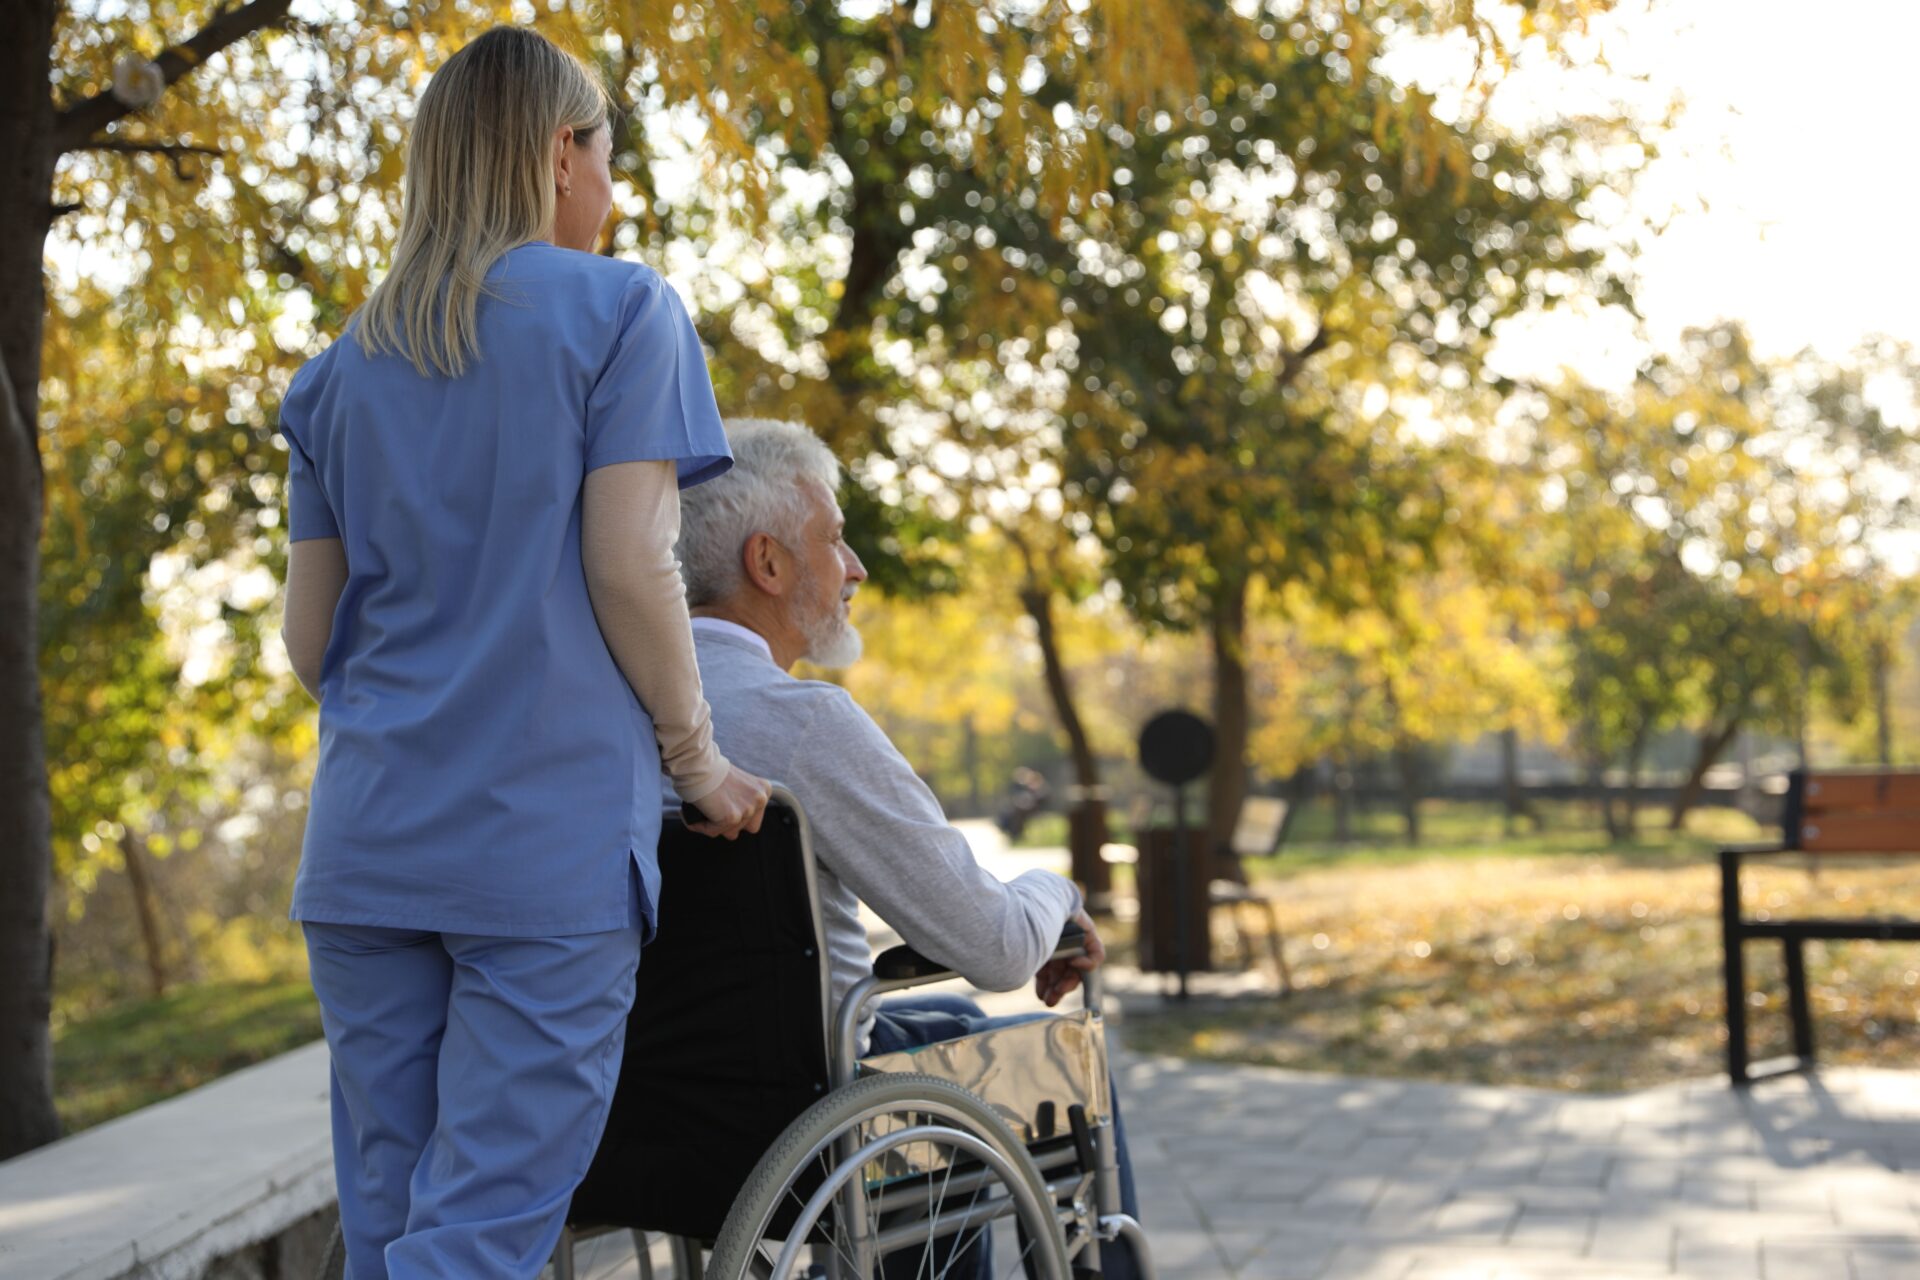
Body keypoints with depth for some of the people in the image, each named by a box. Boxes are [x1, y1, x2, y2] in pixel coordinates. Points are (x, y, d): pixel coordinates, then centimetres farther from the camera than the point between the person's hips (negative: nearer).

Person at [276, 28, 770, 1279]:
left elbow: (309, 636, 13)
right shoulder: (622, 309, -1)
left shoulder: (343, 364, 15)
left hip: (366, 838, 6)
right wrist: (702, 763, 0)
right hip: (551, 843, -5)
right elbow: (629, 567, -10)